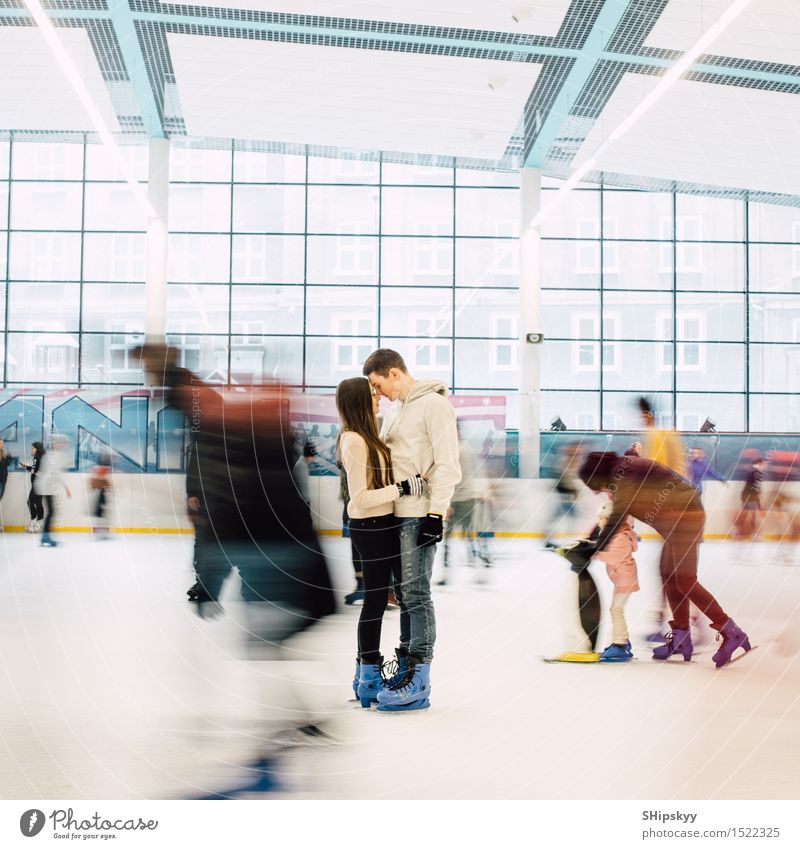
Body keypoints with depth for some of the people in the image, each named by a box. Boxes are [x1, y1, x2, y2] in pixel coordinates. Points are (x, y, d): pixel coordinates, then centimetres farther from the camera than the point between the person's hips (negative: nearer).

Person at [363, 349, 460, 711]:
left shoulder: (433, 404, -8)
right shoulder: (394, 410, 19)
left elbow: (447, 463, -14)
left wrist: (437, 513, -18)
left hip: (420, 515, -9)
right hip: (396, 514, 9)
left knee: (416, 593, -8)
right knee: (405, 593, 11)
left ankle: (417, 684, -6)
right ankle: (407, 667, 18)